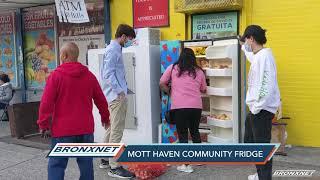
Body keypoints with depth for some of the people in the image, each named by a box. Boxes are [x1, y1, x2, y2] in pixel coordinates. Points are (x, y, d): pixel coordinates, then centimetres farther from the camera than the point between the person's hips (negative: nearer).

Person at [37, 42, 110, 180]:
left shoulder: (56, 75, -7)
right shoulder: (89, 75, 6)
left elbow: (46, 103, -11)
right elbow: (101, 100, 13)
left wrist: (43, 124, -2)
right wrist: (105, 118, 27)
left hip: (62, 130, -4)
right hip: (86, 129, 4)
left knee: (56, 165, 4)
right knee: (86, 164, 12)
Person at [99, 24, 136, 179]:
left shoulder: (114, 49, 18)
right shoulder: (113, 50, -12)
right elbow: (108, 74, -20)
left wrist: (123, 89, 19)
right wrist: (119, 91, -24)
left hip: (115, 95, 11)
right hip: (117, 95, -11)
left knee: (112, 128, 17)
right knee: (117, 131, -9)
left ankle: (106, 160, 27)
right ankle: (114, 167, -5)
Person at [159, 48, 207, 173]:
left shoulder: (173, 68, 6)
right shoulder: (199, 71, 11)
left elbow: (162, 84, 3)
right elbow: (204, 89, 20)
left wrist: (170, 93, 18)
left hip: (179, 106, -3)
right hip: (196, 106, 3)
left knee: (183, 135, 3)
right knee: (195, 131, 20)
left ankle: (186, 165, 3)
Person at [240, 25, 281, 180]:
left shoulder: (264, 56, -18)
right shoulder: (258, 56, 12)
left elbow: (267, 86, -26)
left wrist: (257, 108, -20)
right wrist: (244, 47, 56)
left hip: (262, 110, -11)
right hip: (256, 108, 11)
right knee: (249, 142, 21)